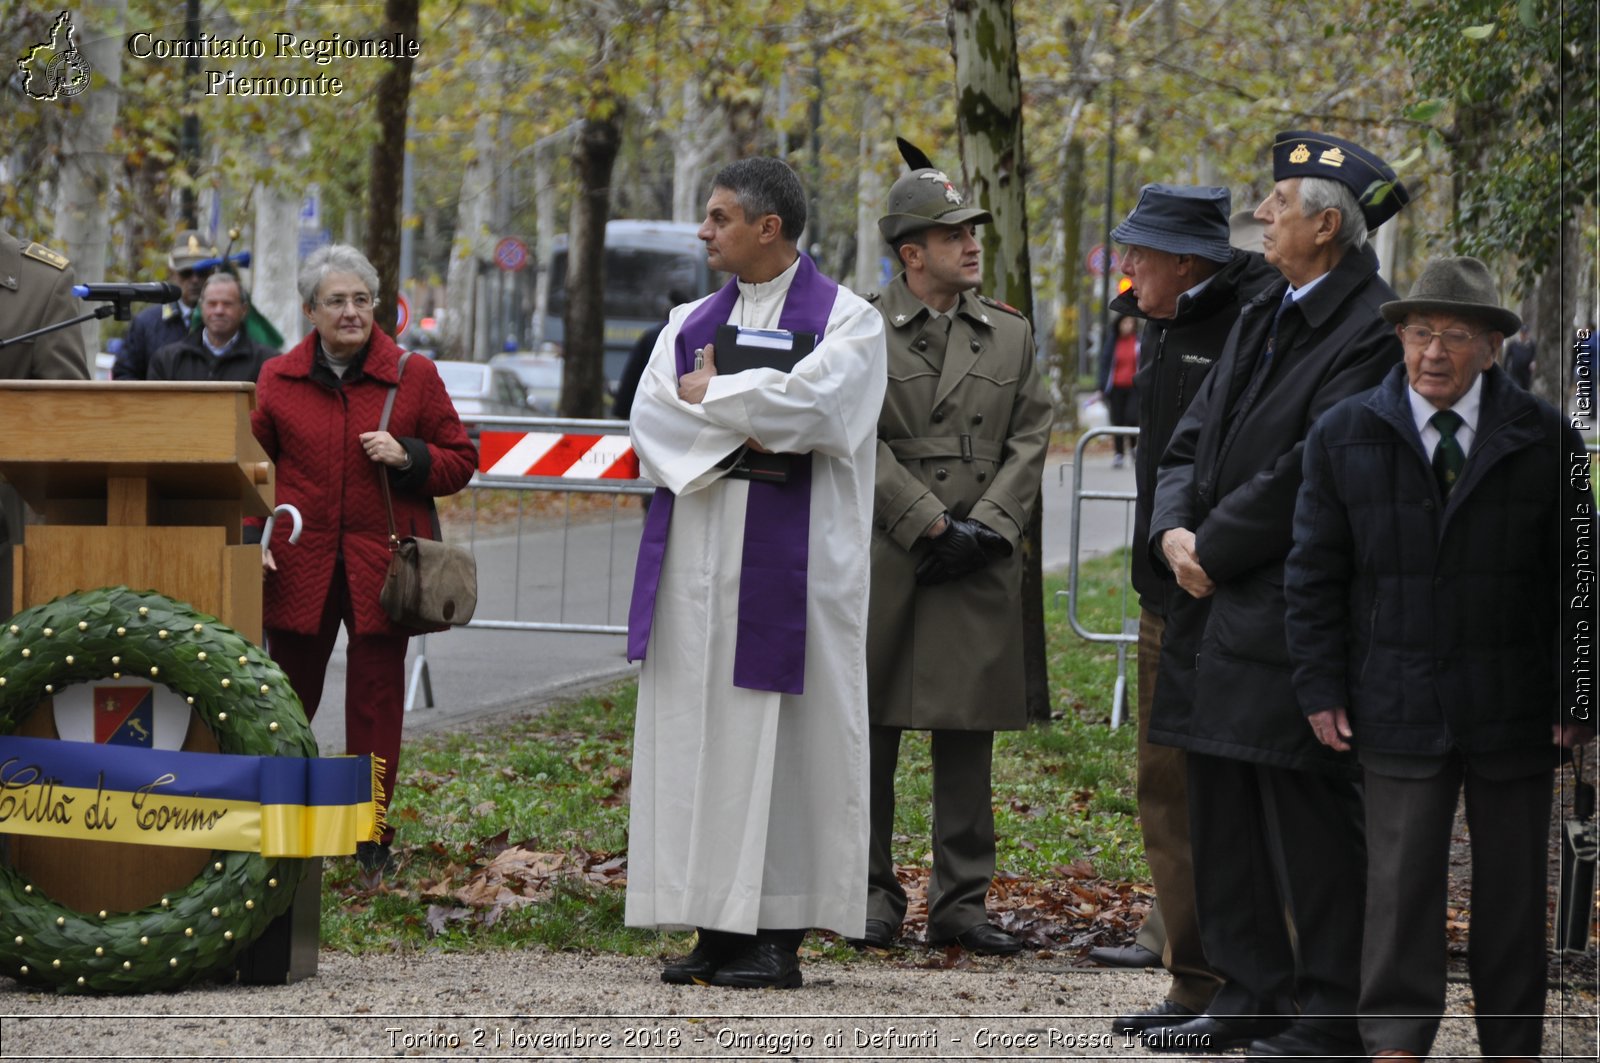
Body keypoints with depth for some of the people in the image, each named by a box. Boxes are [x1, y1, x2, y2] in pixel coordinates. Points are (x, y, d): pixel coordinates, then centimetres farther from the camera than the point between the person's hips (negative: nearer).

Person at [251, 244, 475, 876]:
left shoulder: (414, 376, 4)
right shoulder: (279, 379, 6)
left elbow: (460, 461, 7)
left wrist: (408, 458, -11)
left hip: (381, 565, -1)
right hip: (299, 565, 1)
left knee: (376, 700, 1)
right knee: (288, 700, 4)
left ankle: (371, 841, 8)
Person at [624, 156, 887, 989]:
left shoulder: (845, 320, 1)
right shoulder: (692, 322, 16)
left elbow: (814, 401, -17)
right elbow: (649, 418, 2)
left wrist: (710, 395, -5)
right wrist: (743, 428, -12)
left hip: (784, 564, -5)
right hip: (694, 560, 5)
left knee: (778, 735, -6)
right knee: (695, 732, 3)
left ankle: (779, 935, -3)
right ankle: (716, 927, 6)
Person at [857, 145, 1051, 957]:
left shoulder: (1010, 335, 12)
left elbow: (1029, 443, 7)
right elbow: (864, 446, -6)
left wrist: (987, 526, -7)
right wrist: (934, 526, -11)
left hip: (981, 566, 3)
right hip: (883, 557, -3)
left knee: (968, 736, 3)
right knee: (870, 732, 1)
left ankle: (960, 902, 8)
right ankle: (872, 895, 10)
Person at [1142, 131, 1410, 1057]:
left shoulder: (1373, 332, -14)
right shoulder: (1264, 318, 15)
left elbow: (1312, 470, -20)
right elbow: (1195, 436, 18)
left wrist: (1215, 549, -12)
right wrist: (1176, 530, -1)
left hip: (1297, 617, -9)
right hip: (1220, 605, 9)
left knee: (1309, 808, -4)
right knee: (1225, 807, 13)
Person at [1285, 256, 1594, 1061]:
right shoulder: (1345, 436, 2)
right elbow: (1314, 575, 5)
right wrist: (1321, 689, -1)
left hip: (1513, 711, 1)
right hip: (1399, 710, -1)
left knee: (1513, 886, 8)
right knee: (1401, 876, -2)